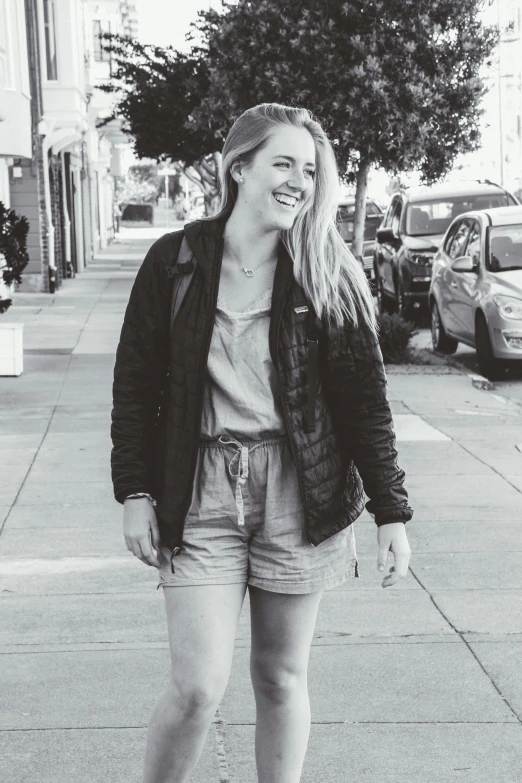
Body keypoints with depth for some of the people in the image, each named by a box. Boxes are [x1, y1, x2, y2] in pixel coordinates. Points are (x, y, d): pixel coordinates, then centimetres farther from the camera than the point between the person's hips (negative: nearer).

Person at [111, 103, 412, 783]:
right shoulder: (176, 260, 0)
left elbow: (366, 401, 1)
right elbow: (136, 382, 4)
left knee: (282, 677, 10)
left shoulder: (328, 279, 0)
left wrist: (392, 513, -2)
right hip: (200, 494, -1)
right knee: (198, 688, -5)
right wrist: (135, 493, 0)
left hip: (297, 496, 1)